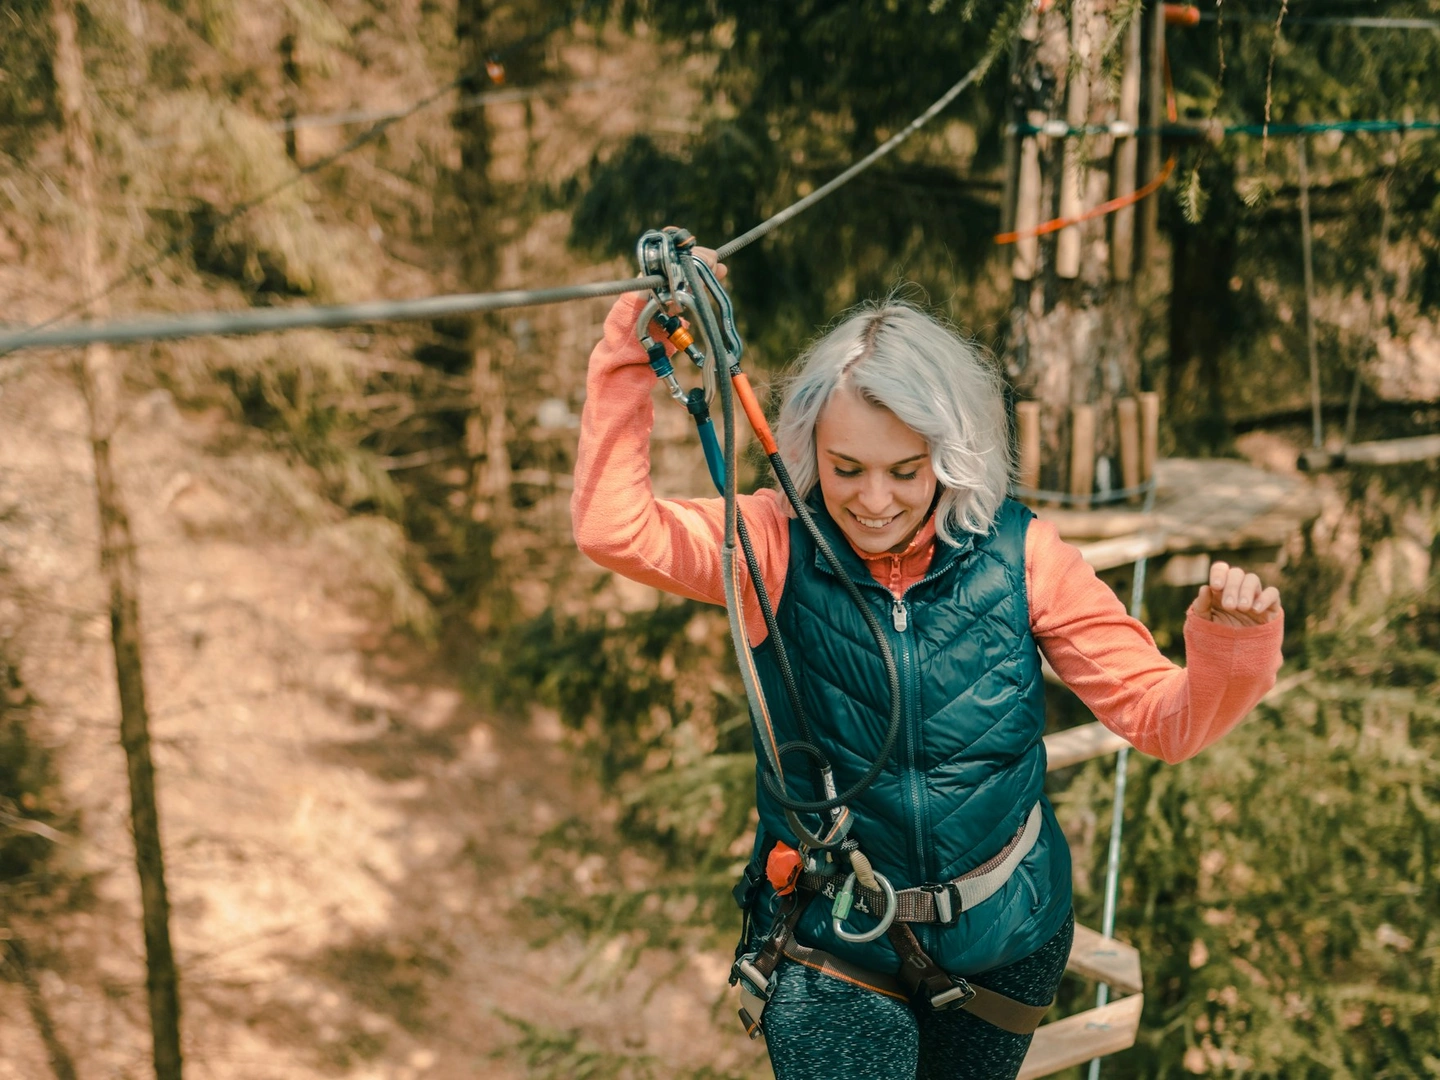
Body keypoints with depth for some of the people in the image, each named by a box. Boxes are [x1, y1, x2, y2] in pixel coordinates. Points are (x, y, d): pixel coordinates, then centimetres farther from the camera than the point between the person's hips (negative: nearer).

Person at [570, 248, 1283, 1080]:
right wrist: (638, 342, -33)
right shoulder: (779, 545, -15)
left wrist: (1231, 643, -33)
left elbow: (1165, 718, -13)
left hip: (1006, 945, 2)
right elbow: (614, 529, -30)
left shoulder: (1017, 553, -14)